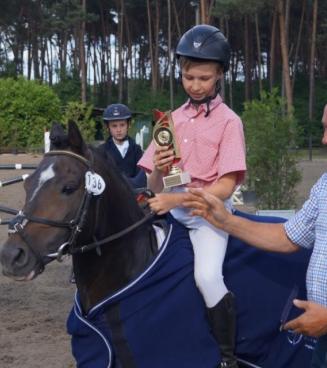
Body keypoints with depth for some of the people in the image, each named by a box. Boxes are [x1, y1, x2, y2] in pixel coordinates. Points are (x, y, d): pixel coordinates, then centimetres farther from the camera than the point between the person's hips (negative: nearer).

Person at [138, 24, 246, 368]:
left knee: (207, 278, -27)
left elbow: (225, 187, -14)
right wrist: (158, 171, -14)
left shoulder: (228, 121, -4)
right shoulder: (172, 120, 11)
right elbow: (154, 187, 10)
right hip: (172, 210, 6)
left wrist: (176, 199, -25)